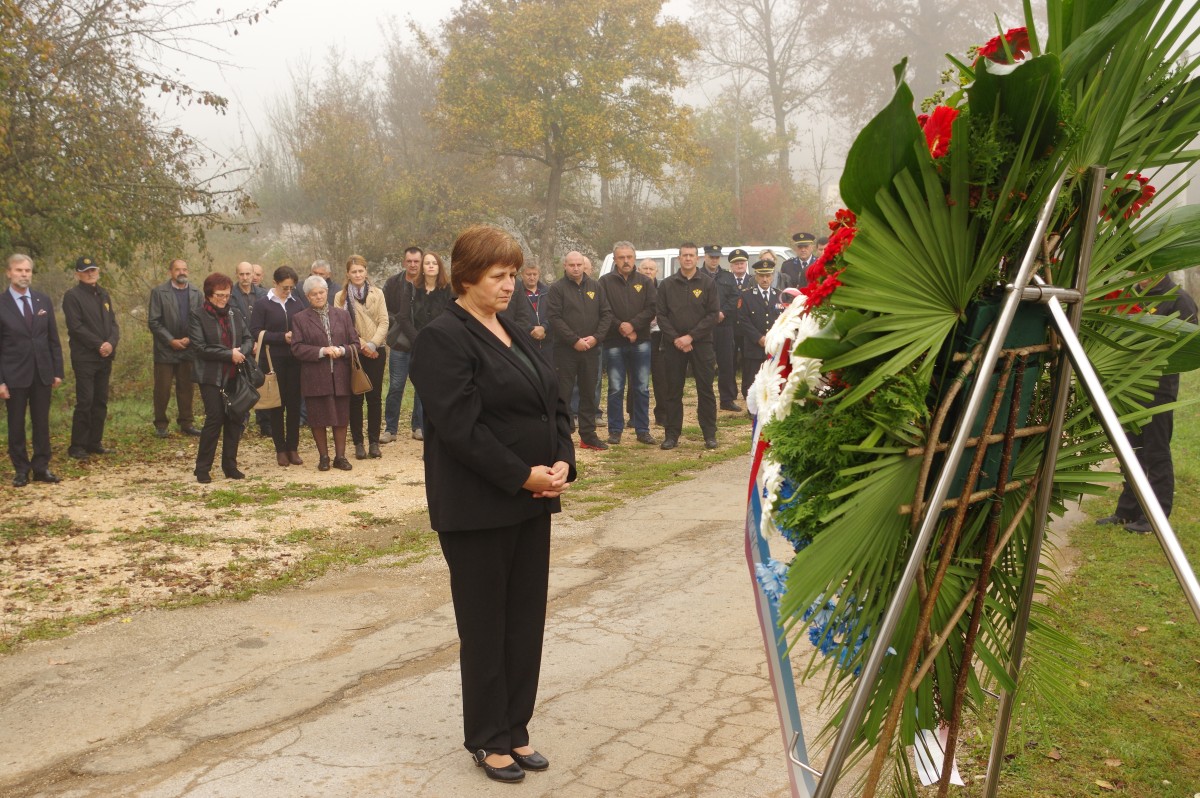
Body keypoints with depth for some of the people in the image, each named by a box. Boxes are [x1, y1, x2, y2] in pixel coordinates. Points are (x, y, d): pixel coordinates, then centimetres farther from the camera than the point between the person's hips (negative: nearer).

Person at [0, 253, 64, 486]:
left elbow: (53, 339, 9)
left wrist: (58, 371, 5)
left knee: (42, 423, 7)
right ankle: (21, 470, 14)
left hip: (42, 373, 3)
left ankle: (41, 467, 15)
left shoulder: (43, 301, 6)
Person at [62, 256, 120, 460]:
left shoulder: (103, 295, 16)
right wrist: (98, 345, -15)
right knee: (84, 402, -8)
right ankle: (77, 446, -1)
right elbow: (76, 327, -13)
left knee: (100, 402, 8)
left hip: (105, 357, 6)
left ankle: (94, 443, 16)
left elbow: (113, 323, 11)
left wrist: (111, 343, -8)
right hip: (84, 357, -6)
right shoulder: (72, 296, -5)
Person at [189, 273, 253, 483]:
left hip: (234, 376, 5)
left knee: (235, 419, 5)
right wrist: (229, 354, -15)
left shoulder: (234, 314, 12)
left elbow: (248, 339, 10)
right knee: (214, 418, -8)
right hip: (211, 377, -5)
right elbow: (199, 347, -12)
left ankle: (230, 466, 16)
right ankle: (202, 469, 2)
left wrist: (242, 351, -13)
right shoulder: (198, 316, -4)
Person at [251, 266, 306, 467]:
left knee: (294, 404, 4)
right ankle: (280, 449, 12)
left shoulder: (296, 303, 8)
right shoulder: (262, 305, -1)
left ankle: (293, 448, 12)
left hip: (294, 361, 3)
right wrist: (282, 337, -15)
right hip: (273, 361, -2)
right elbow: (256, 332, -7)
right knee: (276, 405, 4)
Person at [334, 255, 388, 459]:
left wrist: (372, 344, -13)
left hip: (376, 352, 1)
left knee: (374, 397, 3)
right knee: (355, 398, 3)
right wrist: (360, 343, -12)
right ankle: (358, 443, 9)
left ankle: (374, 442, 10)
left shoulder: (377, 294, 5)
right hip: (353, 352, -1)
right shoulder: (340, 297, 3)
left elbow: (384, 322, 0)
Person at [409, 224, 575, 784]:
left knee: (526, 622, 12)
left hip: (531, 503, 8)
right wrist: (522, 475, -18)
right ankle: (488, 740, 20)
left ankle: (515, 731, 25)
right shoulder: (442, 338, -11)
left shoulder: (515, 334, 14)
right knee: (485, 627, 5)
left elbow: (553, 405, 14)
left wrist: (563, 463, -3)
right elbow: (461, 426, -19)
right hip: (478, 507, -7)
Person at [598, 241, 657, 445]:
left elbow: (651, 309, -3)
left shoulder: (645, 282, 6)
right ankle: (615, 430, 10)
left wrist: (633, 325, -14)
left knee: (642, 388, 5)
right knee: (616, 388, 3)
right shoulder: (606, 282, 2)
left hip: (640, 342, 2)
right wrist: (620, 327, -16)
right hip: (614, 343, -2)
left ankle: (643, 430, 12)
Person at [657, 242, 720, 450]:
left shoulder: (707, 284, 2)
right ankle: (672, 435, 12)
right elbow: (661, 315, 2)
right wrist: (675, 338, -11)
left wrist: (691, 336, -13)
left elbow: (713, 315, -4)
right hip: (673, 345, 1)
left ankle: (710, 434, 9)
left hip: (701, 344, -1)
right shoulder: (666, 285, 6)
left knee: (705, 390, 2)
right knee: (673, 391, 5)